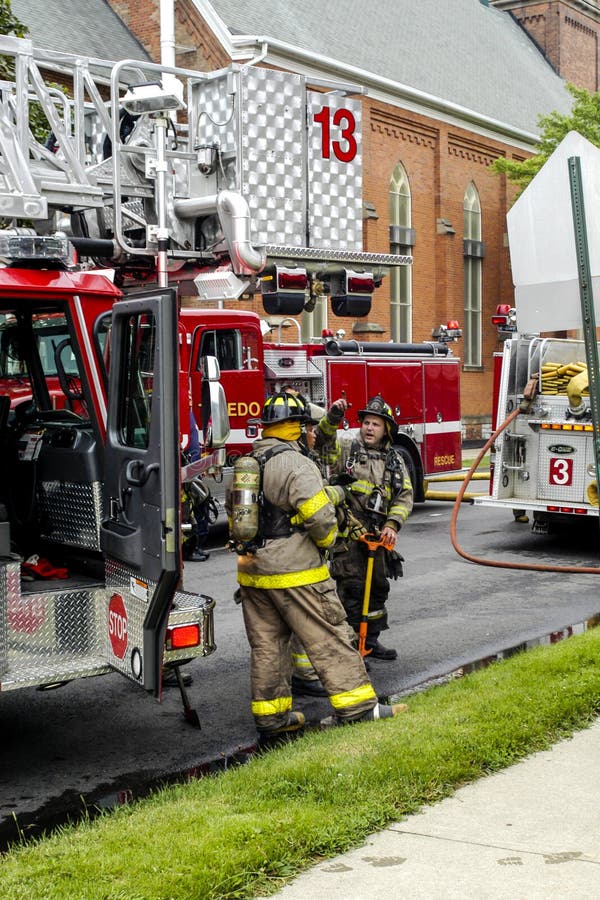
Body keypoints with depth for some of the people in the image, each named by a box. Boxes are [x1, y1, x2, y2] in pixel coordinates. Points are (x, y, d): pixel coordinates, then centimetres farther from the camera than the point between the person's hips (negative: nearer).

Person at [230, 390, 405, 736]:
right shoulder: (296, 464, -16)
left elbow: (234, 514, 20)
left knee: (267, 644, 12)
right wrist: (326, 541, -2)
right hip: (295, 572, -8)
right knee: (328, 637, 1)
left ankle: (271, 715, 18)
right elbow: (320, 516, -22)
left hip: (253, 572, 8)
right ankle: (356, 706, 6)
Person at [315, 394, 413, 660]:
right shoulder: (347, 448, 1)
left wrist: (392, 525, -8)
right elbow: (323, 440, -17)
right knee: (351, 588, -6)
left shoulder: (394, 461, 11)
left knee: (377, 588, 15)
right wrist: (333, 417, -33)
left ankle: (371, 641, 30)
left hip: (377, 536, 5)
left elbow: (404, 496, 6)